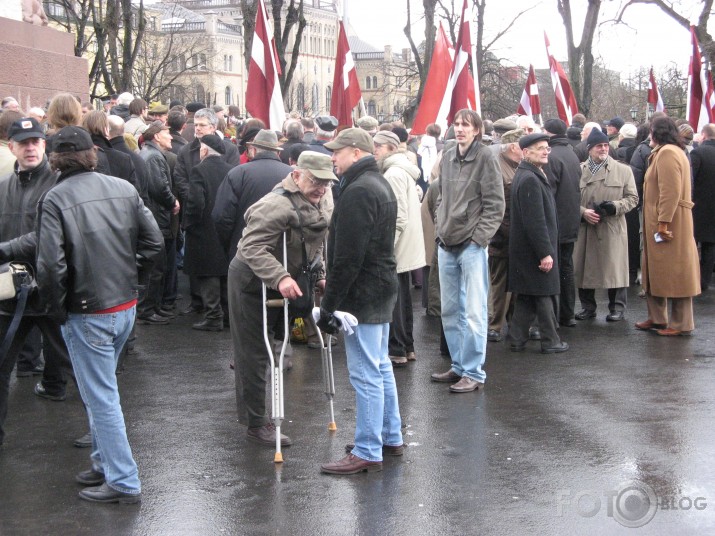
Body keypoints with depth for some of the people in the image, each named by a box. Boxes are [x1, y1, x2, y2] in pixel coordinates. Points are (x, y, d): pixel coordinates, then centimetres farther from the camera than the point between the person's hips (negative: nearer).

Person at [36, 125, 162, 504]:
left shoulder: (55, 200, -15)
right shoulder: (123, 189, 1)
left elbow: (50, 264, -21)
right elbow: (153, 241, 3)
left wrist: (57, 306, -7)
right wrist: (126, 274, 11)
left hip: (87, 313, -6)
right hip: (126, 306, 6)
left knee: (100, 397, 4)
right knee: (101, 389, 22)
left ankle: (123, 482, 9)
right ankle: (105, 463, 32)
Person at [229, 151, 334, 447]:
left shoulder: (323, 199, -1)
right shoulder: (278, 205, -32)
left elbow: (319, 243, 13)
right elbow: (252, 247, -36)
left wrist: (322, 274, 4)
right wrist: (280, 278, -46)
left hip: (280, 284, 9)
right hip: (251, 282, -8)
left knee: (261, 348, 21)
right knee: (253, 354, -2)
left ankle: (252, 412, 37)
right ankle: (256, 422, 7)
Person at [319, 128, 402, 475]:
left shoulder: (358, 192, -19)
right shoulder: (380, 184, 16)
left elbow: (348, 256, -23)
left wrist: (330, 303, -19)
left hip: (363, 293, -11)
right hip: (383, 289, 11)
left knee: (365, 374, -6)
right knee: (380, 367, 19)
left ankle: (368, 452, 0)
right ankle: (391, 438, 29)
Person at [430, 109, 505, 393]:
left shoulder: (485, 157, -7)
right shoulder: (447, 157, 10)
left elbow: (495, 204, -9)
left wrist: (478, 237, -13)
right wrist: (440, 229, 8)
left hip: (472, 245, -6)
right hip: (447, 244, 7)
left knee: (473, 313, -3)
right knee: (450, 311, 12)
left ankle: (474, 373, 4)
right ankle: (458, 366, 24)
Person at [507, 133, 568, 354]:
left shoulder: (527, 175, 15)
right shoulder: (530, 179, -19)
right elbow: (535, 221, -23)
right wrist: (545, 253, -22)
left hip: (526, 250, 10)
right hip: (535, 249, -10)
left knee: (526, 297, 13)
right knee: (545, 295, 0)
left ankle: (517, 339, 17)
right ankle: (551, 342, 9)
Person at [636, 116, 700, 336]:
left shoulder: (667, 153, -15)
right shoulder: (666, 152, 18)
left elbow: (671, 191, -23)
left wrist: (664, 222, -25)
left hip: (669, 222, -11)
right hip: (658, 223, 11)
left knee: (674, 270, -5)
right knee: (657, 270, 15)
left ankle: (681, 324, 1)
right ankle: (657, 318, 22)